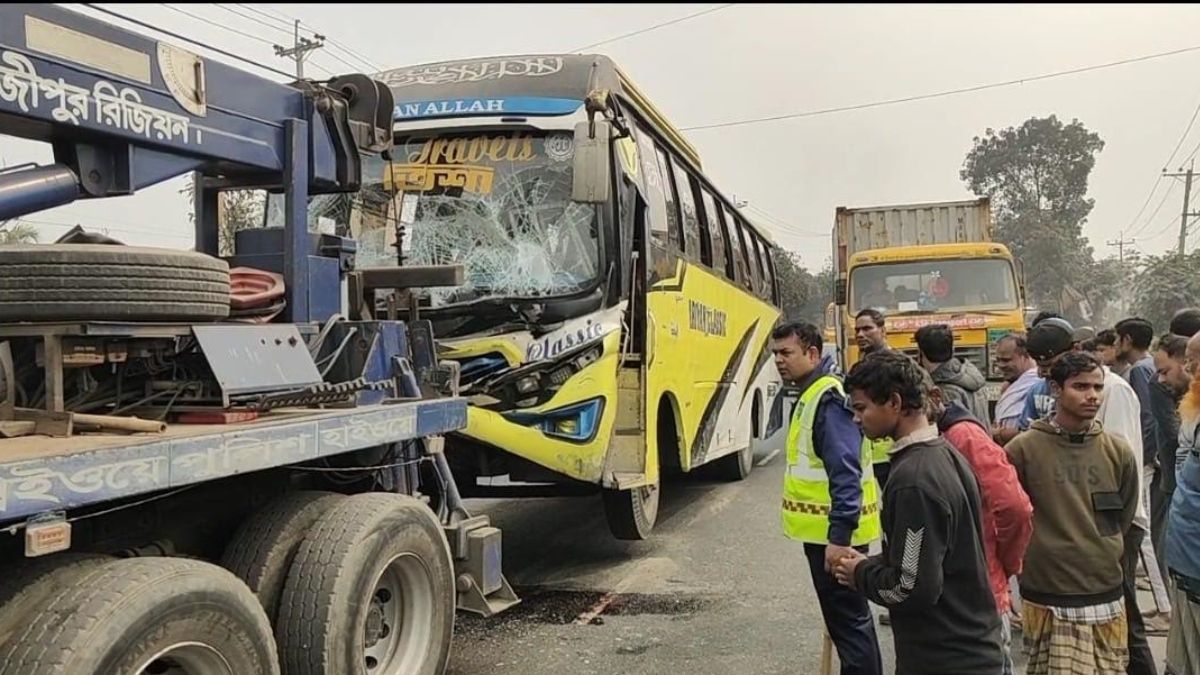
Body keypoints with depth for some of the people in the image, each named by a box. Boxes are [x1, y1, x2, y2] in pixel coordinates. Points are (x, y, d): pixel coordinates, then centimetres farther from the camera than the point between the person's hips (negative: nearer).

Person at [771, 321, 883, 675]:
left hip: (833, 531, -10)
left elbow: (846, 473, -26)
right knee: (849, 616, 20)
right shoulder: (812, 395, 12)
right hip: (825, 528, 10)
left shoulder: (829, 399, -19)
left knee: (847, 618, -1)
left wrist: (840, 535, -28)